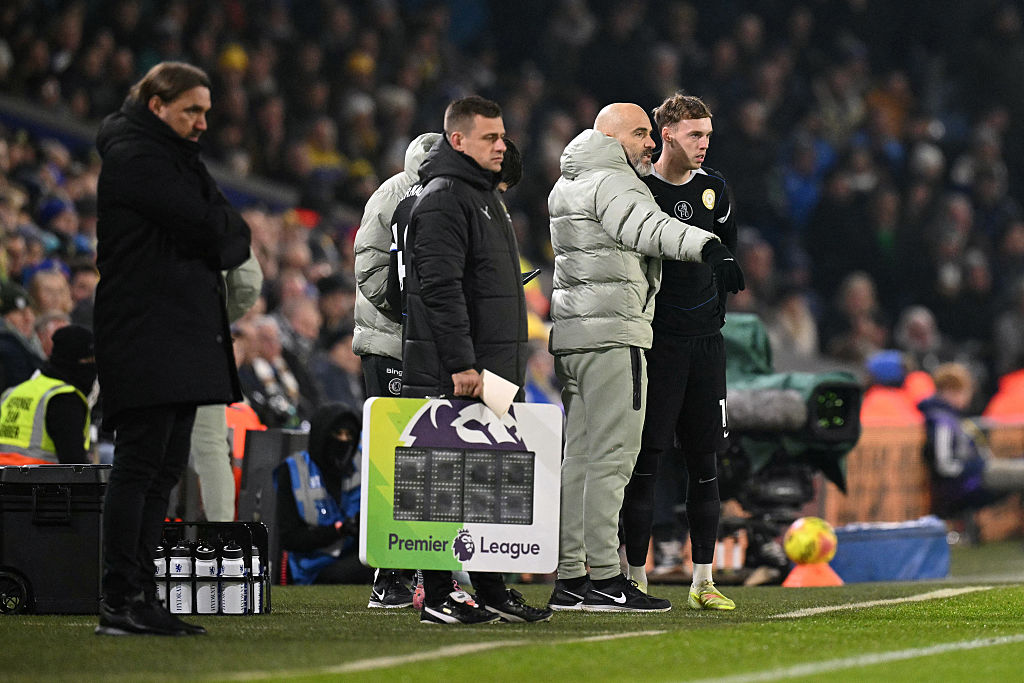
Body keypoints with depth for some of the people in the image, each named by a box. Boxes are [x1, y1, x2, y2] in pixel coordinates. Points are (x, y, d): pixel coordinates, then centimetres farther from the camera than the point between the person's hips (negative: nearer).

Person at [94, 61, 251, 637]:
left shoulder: (172, 157, 22)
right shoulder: (134, 158, -9)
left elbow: (231, 233, 18)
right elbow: (208, 227, -16)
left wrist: (219, 234, -1)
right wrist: (227, 229, 3)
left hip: (181, 341, 10)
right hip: (148, 339, -10)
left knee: (164, 468, 9)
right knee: (141, 464, -11)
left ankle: (141, 595, 12)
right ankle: (120, 602, -12)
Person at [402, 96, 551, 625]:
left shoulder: (485, 197, 21)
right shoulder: (443, 199, -11)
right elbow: (441, 288, -19)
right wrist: (461, 364, -24)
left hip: (495, 368, 10)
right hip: (452, 376, -10)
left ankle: (491, 591, 14)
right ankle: (437, 596, -6)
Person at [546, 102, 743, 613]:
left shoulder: (568, 186, 21)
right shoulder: (610, 183, -8)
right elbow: (649, 227, -29)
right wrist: (708, 247, -43)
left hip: (570, 335, 10)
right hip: (612, 332, -10)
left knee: (579, 457, 10)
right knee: (611, 456, -10)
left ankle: (570, 579, 10)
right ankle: (604, 579, -12)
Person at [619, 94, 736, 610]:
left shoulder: (713, 188, 10)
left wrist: (716, 312, 15)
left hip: (705, 340, 5)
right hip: (657, 339, -5)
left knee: (704, 461, 5)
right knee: (647, 461, -6)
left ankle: (702, 581, 9)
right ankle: (635, 577, -1)